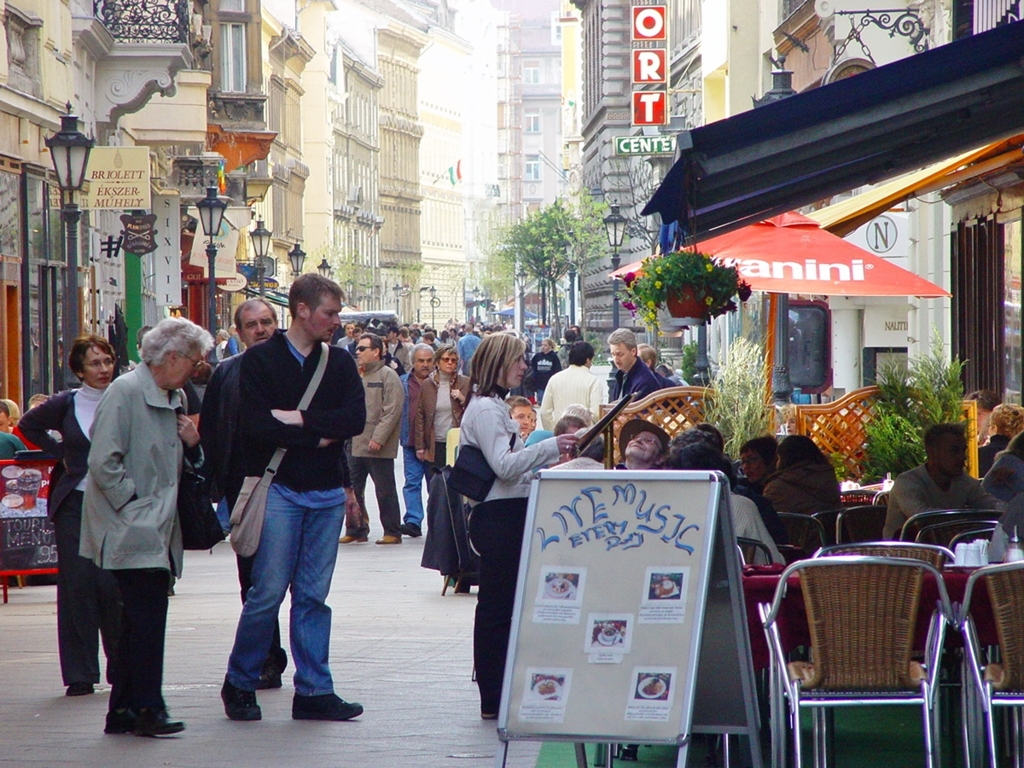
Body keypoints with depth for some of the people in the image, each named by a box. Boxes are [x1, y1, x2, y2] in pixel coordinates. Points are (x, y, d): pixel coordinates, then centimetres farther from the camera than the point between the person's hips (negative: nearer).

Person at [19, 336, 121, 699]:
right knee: (77, 584, -2)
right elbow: (29, 425, 22)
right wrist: (60, 452, 11)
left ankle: (121, 668, 7)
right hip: (74, 503, 1)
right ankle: (80, 673, 3)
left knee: (114, 585, -6)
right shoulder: (65, 404, 4)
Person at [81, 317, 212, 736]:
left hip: (158, 530, 9)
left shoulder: (176, 399, 16)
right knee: (147, 619, -11)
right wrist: (133, 505, -16)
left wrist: (193, 444, 5)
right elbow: (104, 461, -17)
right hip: (132, 530, -9)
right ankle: (147, 707, -7)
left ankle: (123, 712, 15)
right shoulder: (125, 392, -12)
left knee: (140, 621, 10)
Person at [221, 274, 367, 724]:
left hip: (327, 492, 4)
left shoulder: (340, 362, 12)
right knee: (268, 592, -5)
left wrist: (300, 420, -11)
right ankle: (239, 683, 9)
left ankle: (314, 691, 10)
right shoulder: (260, 360, -1)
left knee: (314, 596, 7)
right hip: (279, 488, -4)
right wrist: (320, 435, -10)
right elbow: (258, 424, -13)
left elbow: (356, 418, -3)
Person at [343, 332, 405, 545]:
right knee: (353, 489, 8)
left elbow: (392, 410, -15)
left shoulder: (388, 376, -7)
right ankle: (356, 531, 17)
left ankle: (392, 533, 6)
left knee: (385, 492, 0)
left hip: (379, 448, -7)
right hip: (355, 445, 7)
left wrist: (378, 438, -20)